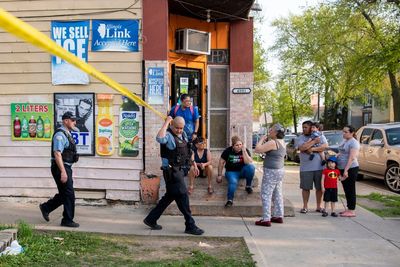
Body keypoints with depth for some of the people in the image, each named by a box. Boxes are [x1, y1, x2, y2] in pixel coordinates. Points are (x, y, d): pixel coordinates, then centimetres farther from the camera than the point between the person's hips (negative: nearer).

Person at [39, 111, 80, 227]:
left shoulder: (67, 134, 15)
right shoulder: (60, 134, -16)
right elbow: (57, 154, -24)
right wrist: (63, 171, -27)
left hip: (66, 168, 10)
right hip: (61, 168, -10)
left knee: (64, 194, 16)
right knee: (69, 195, -4)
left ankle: (46, 207, 31)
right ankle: (67, 220, 7)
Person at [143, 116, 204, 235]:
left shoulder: (183, 135, 12)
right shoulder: (168, 135, -16)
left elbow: (188, 151, 24)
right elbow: (159, 138, -40)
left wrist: (194, 164, 23)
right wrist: (166, 122, -31)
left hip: (179, 170, 10)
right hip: (171, 171, -10)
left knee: (169, 196, 17)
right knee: (182, 196, -6)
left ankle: (151, 220, 28)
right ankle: (190, 226, 3)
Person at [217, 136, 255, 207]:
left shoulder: (245, 150, -5)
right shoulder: (228, 151, -6)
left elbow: (249, 163, -19)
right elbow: (221, 162, 1)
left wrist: (244, 151, -26)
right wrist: (219, 175, -2)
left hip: (242, 171, 2)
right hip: (231, 172, -2)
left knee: (251, 167, -29)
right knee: (233, 182, -35)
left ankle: (248, 186, -10)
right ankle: (230, 200, -32)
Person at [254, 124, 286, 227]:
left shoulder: (272, 142, -19)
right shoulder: (282, 142, 11)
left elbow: (257, 149, -21)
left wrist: (262, 139, -8)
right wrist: (265, 141, 14)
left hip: (271, 171, -10)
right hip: (280, 170, 10)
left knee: (266, 195, -5)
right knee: (277, 194, 17)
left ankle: (266, 219, -5)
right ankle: (279, 216, 25)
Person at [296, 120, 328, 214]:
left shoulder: (321, 136, 7)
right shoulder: (300, 138, 3)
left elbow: (325, 146, -10)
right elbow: (302, 148, -16)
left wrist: (312, 149, -16)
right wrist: (314, 141, -11)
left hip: (319, 167, 1)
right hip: (306, 168, -1)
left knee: (319, 188, 7)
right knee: (305, 188, 4)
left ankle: (318, 206, 19)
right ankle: (305, 206, 16)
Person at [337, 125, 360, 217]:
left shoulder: (353, 142, -14)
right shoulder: (344, 141, 14)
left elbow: (352, 158, -22)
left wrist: (346, 170, -26)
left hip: (350, 169, -9)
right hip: (342, 168, 9)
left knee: (350, 190, -4)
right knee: (346, 190, 13)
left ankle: (351, 211, 1)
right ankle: (349, 209, 22)